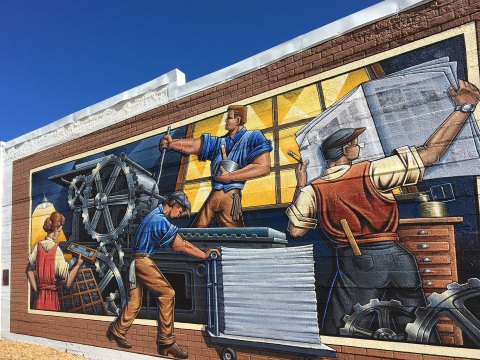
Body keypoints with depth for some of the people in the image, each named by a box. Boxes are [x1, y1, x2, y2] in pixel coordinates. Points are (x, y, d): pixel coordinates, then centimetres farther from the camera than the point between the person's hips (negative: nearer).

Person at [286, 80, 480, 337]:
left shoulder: (312, 191, -3)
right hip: (396, 258, 1)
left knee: (338, 338, 12)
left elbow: (295, 230, 7)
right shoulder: (370, 173, -8)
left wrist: (300, 187, 14)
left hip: (355, 264, 0)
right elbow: (430, 153, -9)